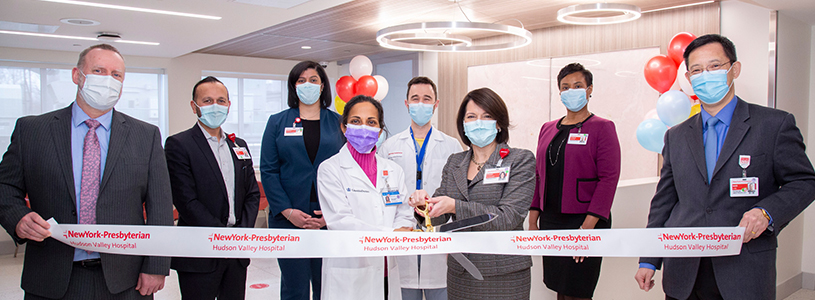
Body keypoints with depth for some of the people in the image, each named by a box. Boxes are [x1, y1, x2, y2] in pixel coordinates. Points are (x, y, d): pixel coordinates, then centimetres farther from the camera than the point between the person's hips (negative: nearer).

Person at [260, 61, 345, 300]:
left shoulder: (337, 123, 7)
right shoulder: (277, 122, 7)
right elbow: (268, 171, 1)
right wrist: (287, 211, -10)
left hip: (329, 218, 1)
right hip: (288, 218, 0)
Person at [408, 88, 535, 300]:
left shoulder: (521, 160, -5)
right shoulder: (454, 162, 9)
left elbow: (509, 218, -16)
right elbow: (440, 217, 6)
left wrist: (455, 206, -25)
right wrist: (425, 203, -17)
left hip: (503, 277, -4)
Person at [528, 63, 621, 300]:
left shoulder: (602, 128, -3)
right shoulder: (548, 129, 13)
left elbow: (609, 178, -11)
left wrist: (588, 226, -18)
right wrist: (533, 222, 9)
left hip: (584, 221, -5)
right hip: (550, 222, 5)